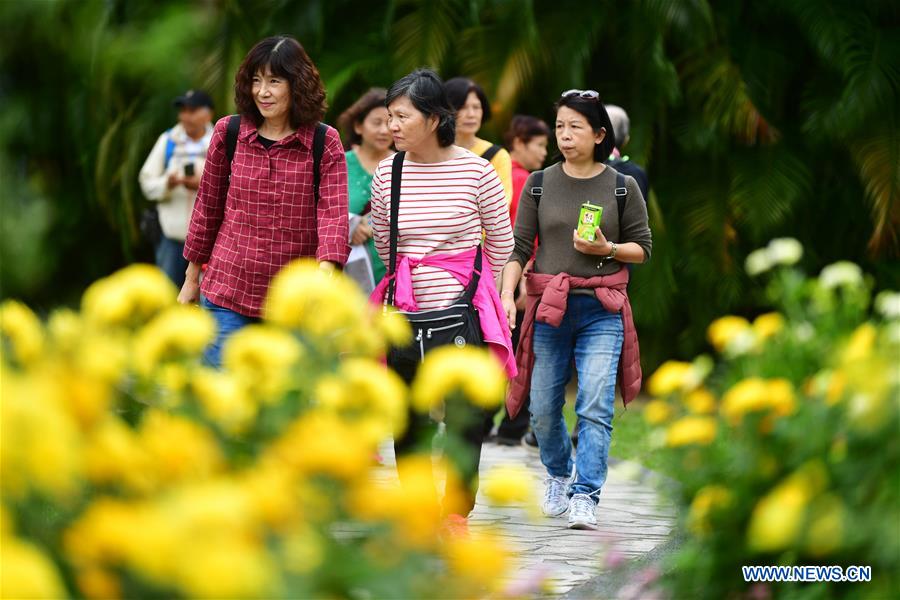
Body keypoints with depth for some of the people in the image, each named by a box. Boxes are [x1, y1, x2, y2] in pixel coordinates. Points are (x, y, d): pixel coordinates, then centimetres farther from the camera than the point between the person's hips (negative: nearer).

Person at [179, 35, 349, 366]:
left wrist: (325, 275, -32)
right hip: (228, 292, 1)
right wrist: (191, 278, 17)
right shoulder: (228, 133, 3)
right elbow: (207, 207, 12)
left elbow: (334, 214, -14)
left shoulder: (325, 143, -3)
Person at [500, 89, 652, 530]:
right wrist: (506, 295, -10)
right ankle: (558, 476, 34)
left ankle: (585, 498, -10)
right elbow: (518, 246, 3)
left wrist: (607, 249, -12)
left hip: (602, 311, -2)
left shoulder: (623, 187, 3)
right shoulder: (540, 184, 5)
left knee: (595, 407, -12)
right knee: (544, 408, 7)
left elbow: (643, 248, 7)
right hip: (548, 308, 2)